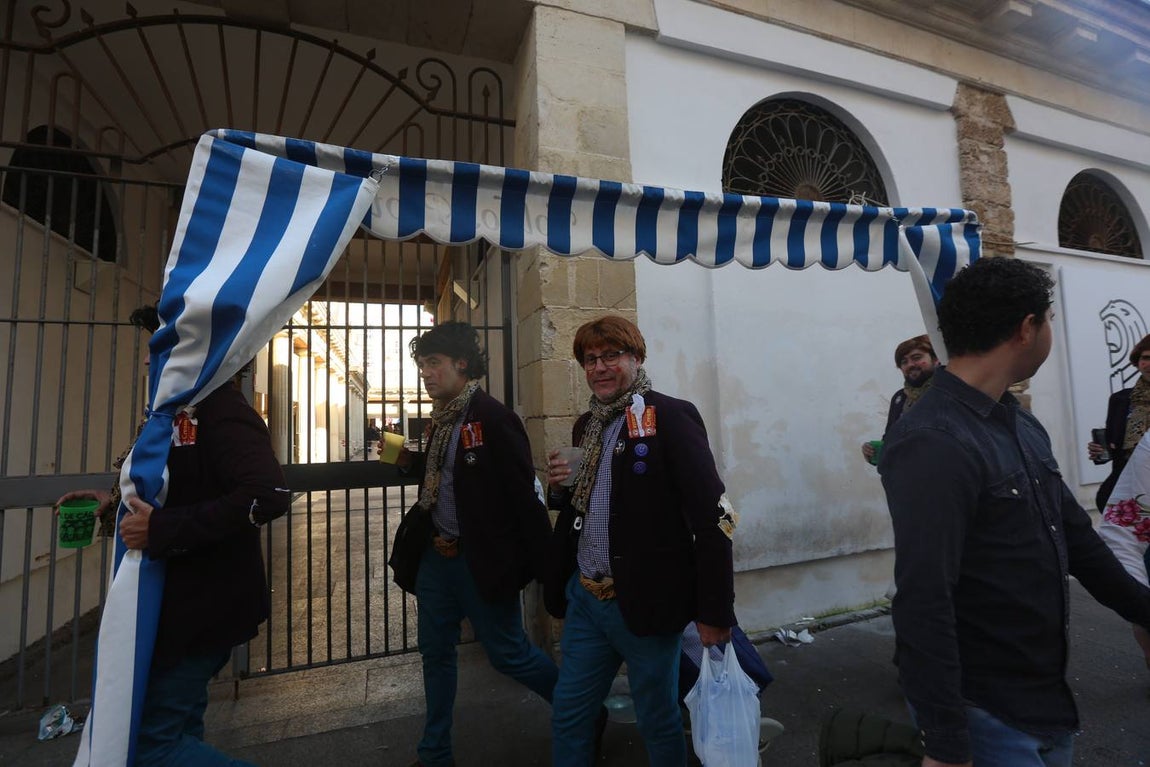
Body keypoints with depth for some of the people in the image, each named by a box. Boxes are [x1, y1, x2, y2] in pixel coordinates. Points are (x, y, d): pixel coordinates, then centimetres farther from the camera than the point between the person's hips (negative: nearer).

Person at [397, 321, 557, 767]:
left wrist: (547, 567, -20)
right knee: (436, 652, 18)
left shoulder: (492, 418, -19)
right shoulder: (442, 419, 7)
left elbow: (527, 495, -21)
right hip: (436, 558, 8)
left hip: (482, 562, -8)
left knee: (508, 653, 7)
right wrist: (407, 461, 3)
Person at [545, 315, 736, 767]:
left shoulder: (670, 417, -13)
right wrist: (560, 488, -5)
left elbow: (713, 518, -16)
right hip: (584, 598, 6)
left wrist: (715, 614, -16)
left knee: (659, 722, 15)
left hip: (644, 603, -6)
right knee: (568, 715, 18)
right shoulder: (587, 426, 9)